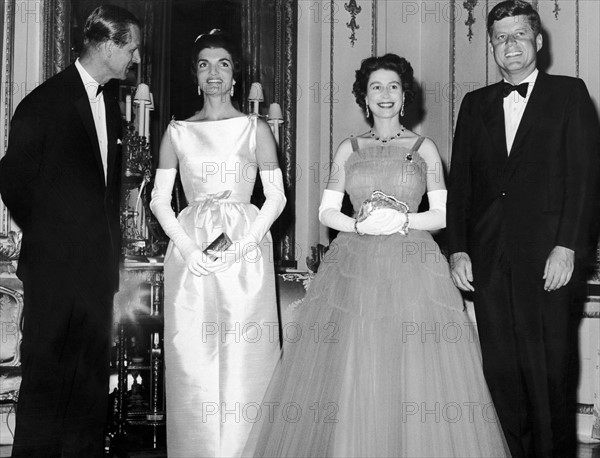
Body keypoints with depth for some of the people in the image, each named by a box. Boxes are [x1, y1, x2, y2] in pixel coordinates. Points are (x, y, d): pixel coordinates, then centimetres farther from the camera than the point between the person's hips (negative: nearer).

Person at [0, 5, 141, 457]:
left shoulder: (110, 98, 10)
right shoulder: (45, 102, -12)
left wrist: (111, 243, 12)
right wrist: (46, 235, 3)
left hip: (99, 263, 6)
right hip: (56, 266, -6)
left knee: (93, 374, 12)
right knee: (47, 371, 3)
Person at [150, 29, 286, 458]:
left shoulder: (255, 128, 6)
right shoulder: (177, 132, 10)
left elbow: (277, 196, 2)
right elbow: (160, 199, 7)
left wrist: (243, 244, -10)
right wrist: (188, 247, -7)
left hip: (245, 250, -1)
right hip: (190, 252, 2)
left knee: (244, 357, -2)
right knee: (191, 360, 2)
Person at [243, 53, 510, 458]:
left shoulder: (424, 147, 8)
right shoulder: (349, 149, 11)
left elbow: (443, 213, 4)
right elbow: (327, 211, 6)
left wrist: (403, 220, -13)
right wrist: (360, 224, -12)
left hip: (412, 268, -1)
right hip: (355, 268, 1)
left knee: (418, 375, -4)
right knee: (351, 376, -2)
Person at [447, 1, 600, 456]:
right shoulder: (476, 103, 16)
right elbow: (460, 181, 12)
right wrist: (458, 249, 2)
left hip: (548, 255, -3)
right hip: (489, 259, 3)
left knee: (551, 369, 0)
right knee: (501, 368, 5)